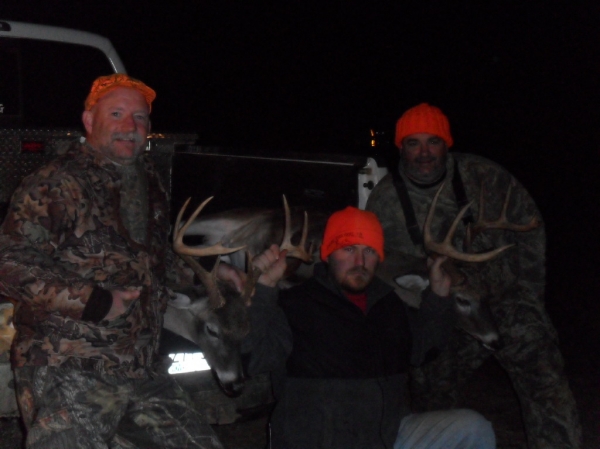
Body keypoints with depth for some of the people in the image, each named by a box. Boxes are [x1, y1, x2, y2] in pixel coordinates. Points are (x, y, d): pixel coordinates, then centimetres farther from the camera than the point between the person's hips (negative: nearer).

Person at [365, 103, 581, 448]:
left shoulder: (484, 177, -9)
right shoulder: (384, 202, -4)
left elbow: (529, 227, 2)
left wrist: (529, 291, 0)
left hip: (505, 301, -2)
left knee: (545, 383, -14)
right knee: (432, 396, 6)